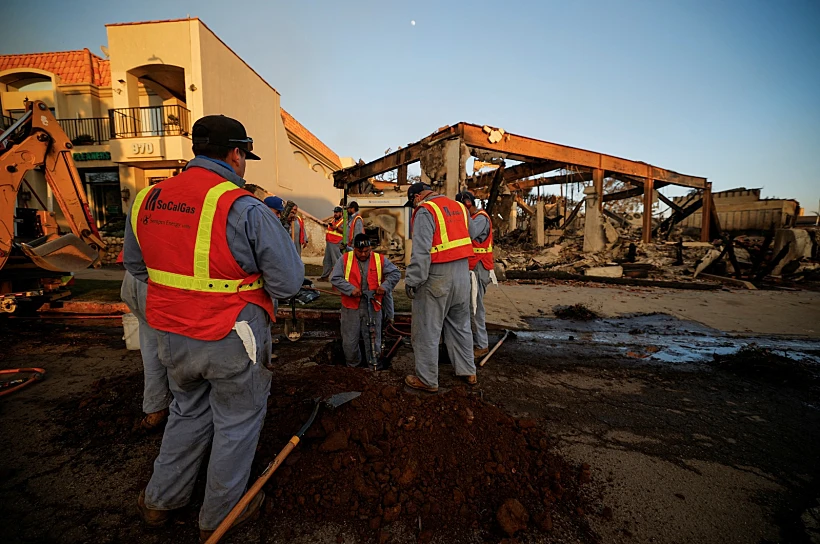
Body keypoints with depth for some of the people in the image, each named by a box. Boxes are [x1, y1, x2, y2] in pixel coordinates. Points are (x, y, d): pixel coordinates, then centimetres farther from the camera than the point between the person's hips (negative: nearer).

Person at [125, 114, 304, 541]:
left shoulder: (146, 199, 1)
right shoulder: (244, 209, -20)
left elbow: (136, 265, 15)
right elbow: (288, 282, -18)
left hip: (171, 335, 7)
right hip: (232, 339, -6)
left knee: (188, 411, 29)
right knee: (237, 422, 16)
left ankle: (160, 500, 47)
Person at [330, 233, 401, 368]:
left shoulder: (380, 259, 2)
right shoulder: (345, 259, 1)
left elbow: (395, 273, 4)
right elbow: (335, 278, -3)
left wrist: (385, 286, -11)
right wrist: (351, 289, -15)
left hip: (373, 306, 0)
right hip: (351, 307, 0)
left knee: (373, 339, 7)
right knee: (349, 340, 9)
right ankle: (352, 364, 32)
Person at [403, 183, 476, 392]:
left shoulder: (425, 211, -11)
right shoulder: (459, 207, 12)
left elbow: (421, 251, -19)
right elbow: (468, 239, 13)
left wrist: (412, 281, -16)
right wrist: (464, 269, 16)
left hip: (437, 277, -7)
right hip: (462, 273, 8)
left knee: (427, 329, 5)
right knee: (460, 324, 20)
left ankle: (427, 379, 17)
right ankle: (467, 371, 31)